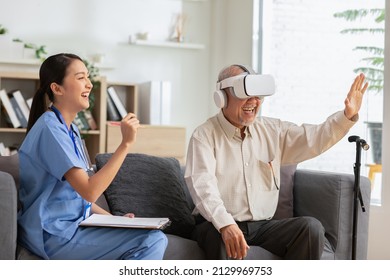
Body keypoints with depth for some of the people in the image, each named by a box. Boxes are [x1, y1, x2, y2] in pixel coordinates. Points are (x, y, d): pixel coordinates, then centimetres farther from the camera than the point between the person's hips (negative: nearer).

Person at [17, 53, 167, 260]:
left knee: (155, 238, -1)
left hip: (72, 226, 9)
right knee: (152, 242, -16)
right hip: (54, 236, -9)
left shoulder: (70, 130, 15)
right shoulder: (50, 128, -16)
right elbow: (89, 191, -24)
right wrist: (126, 144, -24)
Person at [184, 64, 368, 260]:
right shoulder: (205, 135, -7)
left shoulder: (272, 130, 12)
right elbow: (202, 185, -21)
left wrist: (348, 115, -9)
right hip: (217, 225, -5)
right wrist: (226, 225, -38)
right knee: (229, 240, -39)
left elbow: (315, 139, 9)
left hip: (262, 226, 5)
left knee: (311, 227, -19)